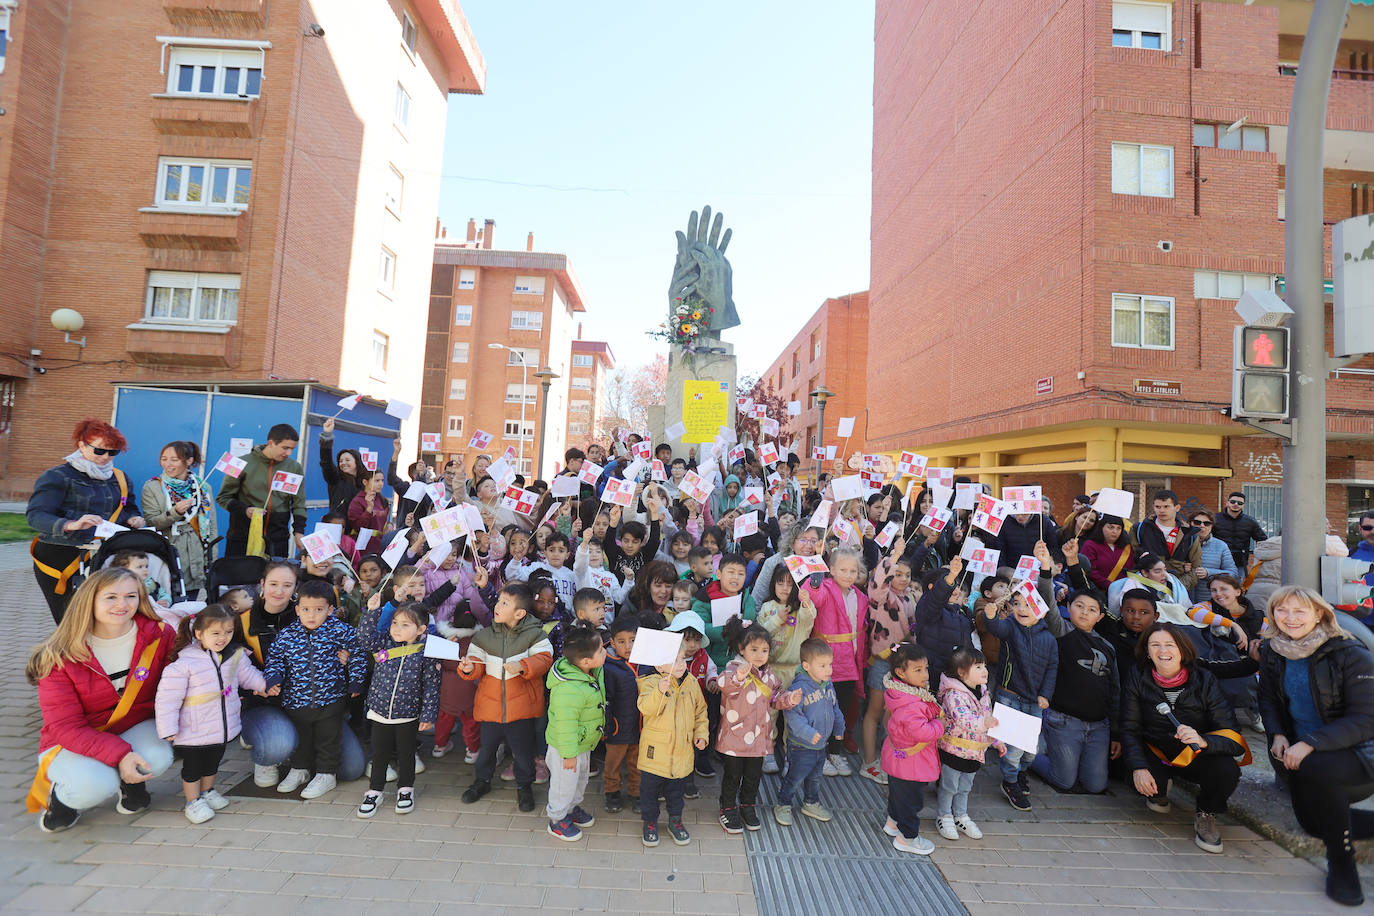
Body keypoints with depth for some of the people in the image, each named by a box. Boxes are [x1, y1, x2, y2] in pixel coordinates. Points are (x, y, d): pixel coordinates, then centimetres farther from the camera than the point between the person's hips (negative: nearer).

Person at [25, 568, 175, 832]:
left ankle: (131, 782, 6)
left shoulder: (159, 635, -13)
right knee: (95, 784, -32)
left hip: (136, 727, 1)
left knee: (158, 757, -32)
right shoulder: (59, 657, -16)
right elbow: (64, 726, -19)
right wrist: (119, 754, -32)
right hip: (73, 741, -1)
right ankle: (60, 796, 7)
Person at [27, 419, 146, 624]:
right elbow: (35, 515, -13)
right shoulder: (57, 477, -3)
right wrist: (71, 525, -32)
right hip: (61, 559, -4)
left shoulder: (119, 478, 15)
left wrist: (132, 519, 2)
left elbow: (130, 508, 26)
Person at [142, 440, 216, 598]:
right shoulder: (152, 487, 5)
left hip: (197, 559, 2)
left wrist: (212, 561, 5)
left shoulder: (203, 487, 10)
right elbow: (151, 523, -3)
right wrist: (175, 512, -21)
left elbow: (212, 526, 11)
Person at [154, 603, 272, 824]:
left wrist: (266, 684, 6)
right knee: (192, 766, 11)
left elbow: (247, 674, 14)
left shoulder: (236, 655, -4)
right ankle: (193, 801, 29)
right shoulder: (183, 664, -21)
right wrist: (168, 729, -15)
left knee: (213, 762, 23)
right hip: (193, 731, -5)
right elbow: (168, 698, -16)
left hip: (222, 728, 5)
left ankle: (207, 791, 44)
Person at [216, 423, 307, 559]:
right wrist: (244, 510, -12)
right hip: (242, 537, -1)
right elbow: (223, 497, 6)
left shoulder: (295, 468, 5)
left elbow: (299, 504, 9)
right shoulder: (244, 463, 0)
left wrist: (299, 531, -3)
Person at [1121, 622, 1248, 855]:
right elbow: (1130, 729, -10)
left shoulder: (1205, 681, -12)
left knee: (1227, 771, -31)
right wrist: (1138, 767, -25)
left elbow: (1230, 734, -17)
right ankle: (1160, 791, 14)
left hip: (1196, 755, 0)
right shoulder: (1138, 682, -10)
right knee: (1142, 782, -30)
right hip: (1155, 753, 0)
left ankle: (1206, 815, 4)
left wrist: (1203, 741, -40)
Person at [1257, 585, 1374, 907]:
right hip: (1299, 752, 6)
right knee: (1313, 822, 0)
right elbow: (1268, 699, 8)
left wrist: (1310, 743, -30)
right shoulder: (1272, 652, -1)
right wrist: (1277, 735, -10)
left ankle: (1341, 861, -12)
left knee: (1314, 769, -36)